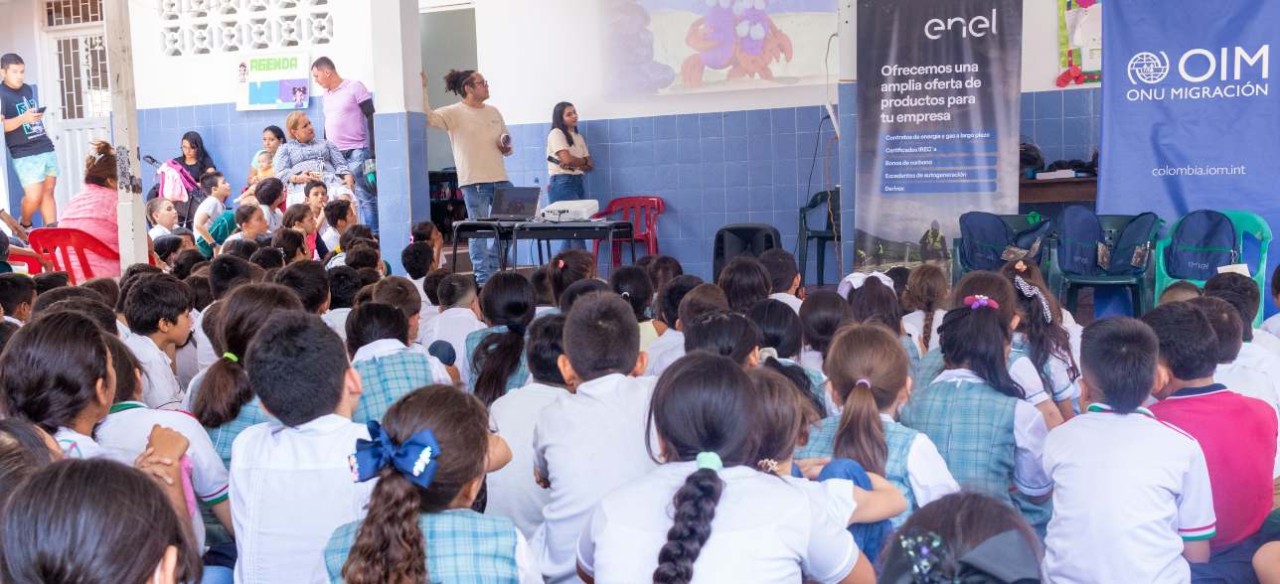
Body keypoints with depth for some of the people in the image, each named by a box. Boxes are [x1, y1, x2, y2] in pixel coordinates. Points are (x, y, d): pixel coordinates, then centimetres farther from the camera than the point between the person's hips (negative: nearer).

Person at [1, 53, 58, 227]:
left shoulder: (28, 89, 16)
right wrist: (23, 118, -28)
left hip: (46, 148, 7)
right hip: (25, 154, -7)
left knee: (48, 192, 4)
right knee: (34, 196, -11)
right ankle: (25, 226, 16)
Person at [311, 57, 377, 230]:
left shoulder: (355, 87, -4)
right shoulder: (326, 94, 16)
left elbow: (371, 118, -9)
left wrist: (372, 150, -16)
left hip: (356, 152, -7)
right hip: (334, 154, 7)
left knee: (365, 197, -9)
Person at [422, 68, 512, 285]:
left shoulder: (494, 112, 14)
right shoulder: (454, 113, -3)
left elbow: (507, 140, 23)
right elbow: (428, 117, -17)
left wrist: (507, 147, 1)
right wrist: (422, 89, -22)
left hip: (500, 179, 6)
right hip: (474, 181, -6)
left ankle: (493, 271, 24)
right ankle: (483, 278, 3)